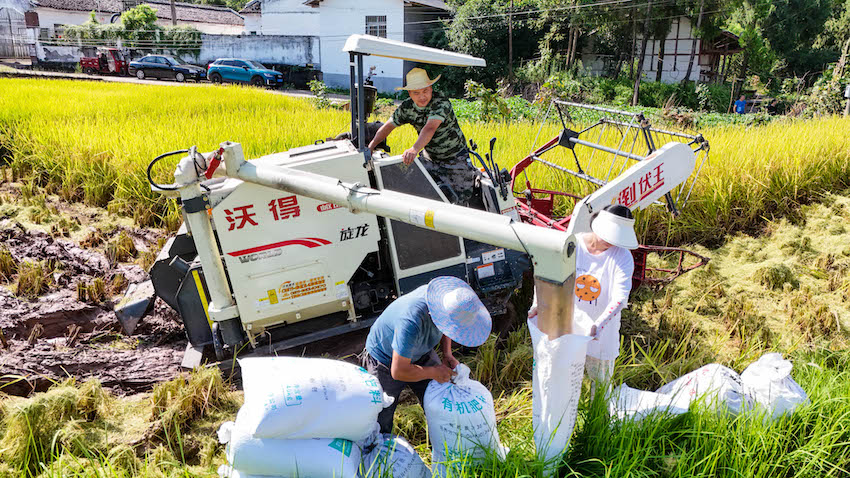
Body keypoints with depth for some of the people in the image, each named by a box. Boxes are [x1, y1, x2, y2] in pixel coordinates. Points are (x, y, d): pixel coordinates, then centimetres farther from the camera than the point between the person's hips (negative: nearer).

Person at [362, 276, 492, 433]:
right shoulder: (411, 322, -44)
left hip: (421, 354, 6)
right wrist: (434, 372, -22)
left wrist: (447, 354, -8)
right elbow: (399, 372, -34)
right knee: (380, 428, 0)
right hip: (387, 361, -6)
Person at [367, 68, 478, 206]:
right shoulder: (406, 107, -6)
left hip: (455, 160, -5)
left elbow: (430, 128, -40)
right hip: (430, 159, 5)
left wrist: (414, 149, -55)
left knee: (457, 202, -3)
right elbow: (388, 126, 2)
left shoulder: (441, 103, -25)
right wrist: (371, 146, -11)